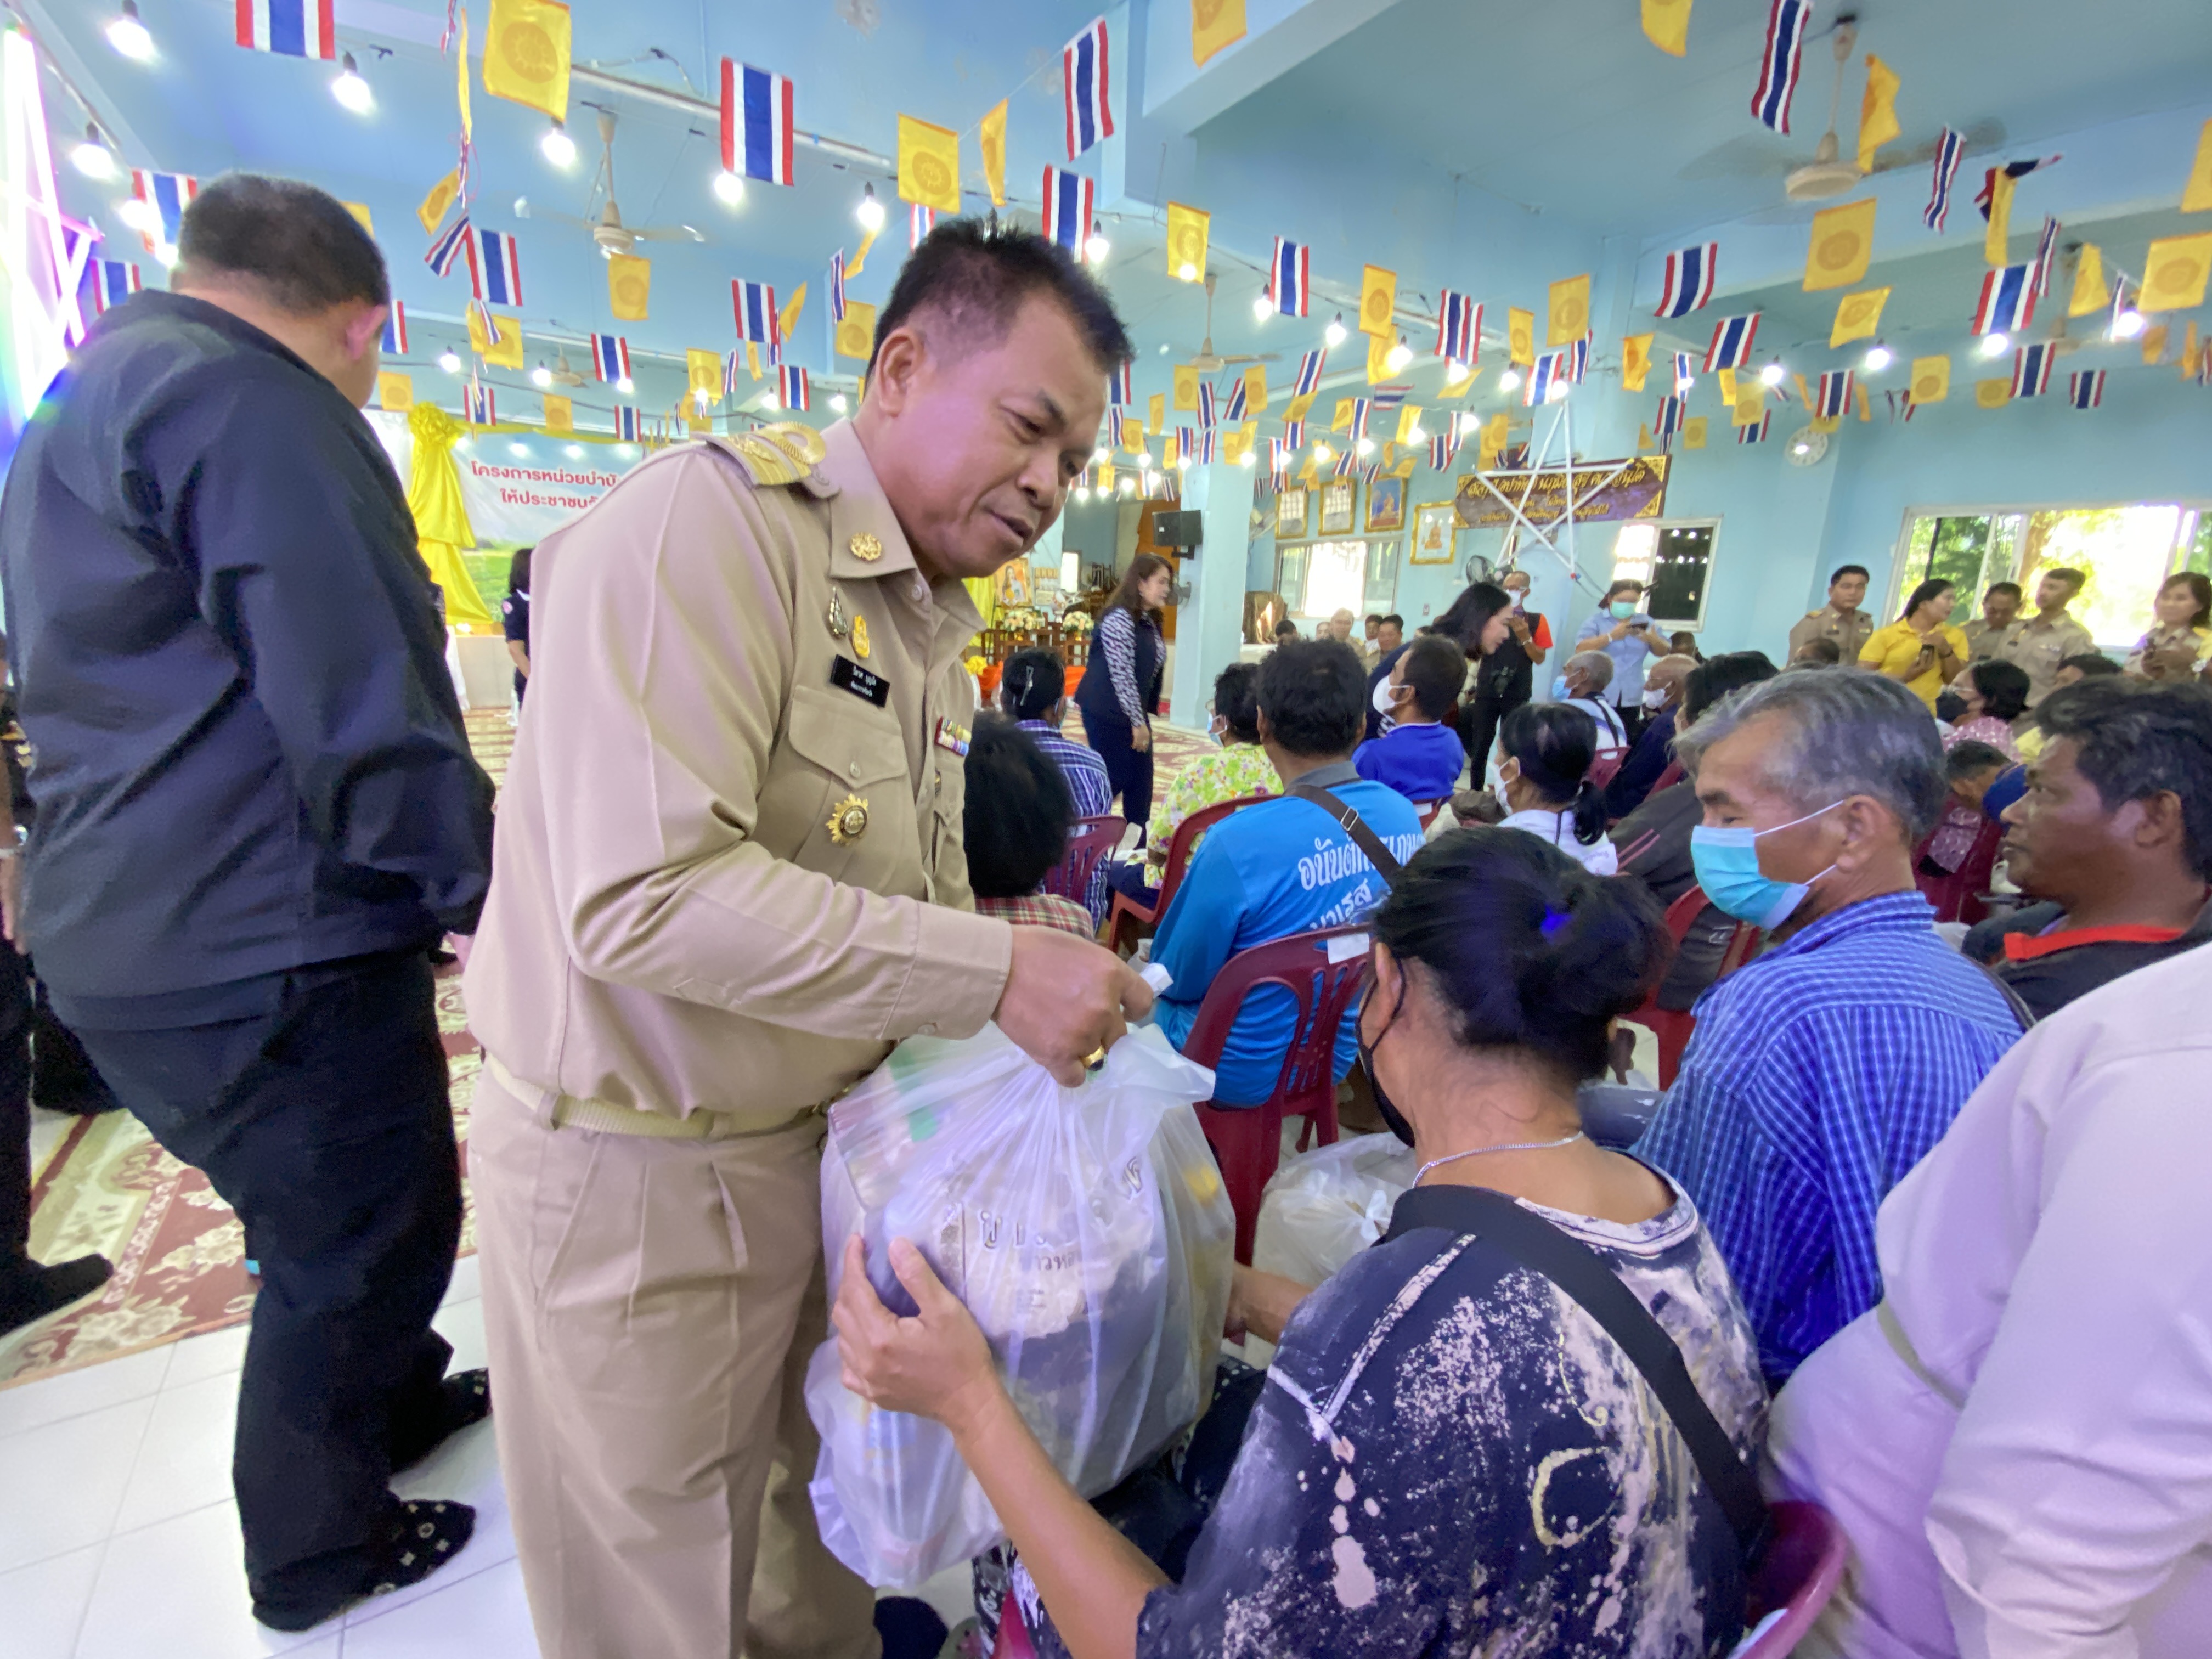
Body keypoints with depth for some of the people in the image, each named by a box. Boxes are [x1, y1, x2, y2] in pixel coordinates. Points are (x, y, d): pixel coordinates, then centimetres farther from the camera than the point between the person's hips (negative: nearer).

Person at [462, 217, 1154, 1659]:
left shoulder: (934, 619, 7)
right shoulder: (703, 522, -20)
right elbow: (643, 893, -31)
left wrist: (1051, 981, -5)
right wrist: (991, 970, -28)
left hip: (825, 1137, 7)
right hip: (632, 1170, -7)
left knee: (827, 1500, 27)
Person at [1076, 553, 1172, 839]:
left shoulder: (1150, 622, 11)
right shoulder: (1119, 619, -17)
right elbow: (1122, 676, -21)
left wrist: (1142, 717, 15)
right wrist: (1137, 722, -19)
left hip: (1133, 710, 9)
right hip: (1108, 713, -9)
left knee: (1141, 782, 9)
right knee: (1112, 779, -1)